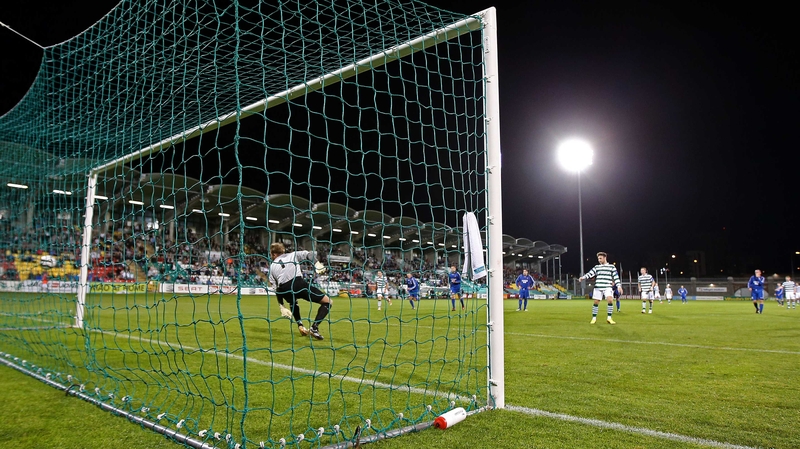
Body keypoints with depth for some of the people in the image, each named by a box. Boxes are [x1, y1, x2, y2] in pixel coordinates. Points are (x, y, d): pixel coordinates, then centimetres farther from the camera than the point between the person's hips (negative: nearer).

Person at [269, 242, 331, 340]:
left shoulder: (272, 266, 28)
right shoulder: (293, 255, 26)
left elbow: (276, 289, 24)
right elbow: (310, 254, 7)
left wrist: (281, 307, 29)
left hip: (284, 289, 4)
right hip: (298, 283, -4)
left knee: (293, 303, 43)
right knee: (327, 302, 7)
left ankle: (300, 326, 29)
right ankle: (314, 328, -5)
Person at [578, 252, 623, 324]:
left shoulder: (612, 267, 7)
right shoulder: (597, 267, 14)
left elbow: (616, 277, 3)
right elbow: (590, 273, 4)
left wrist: (619, 286, -6)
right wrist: (583, 277, -12)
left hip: (608, 287, -2)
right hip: (598, 287, 3)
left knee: (610, 300, -21)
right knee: (596, 302, 3)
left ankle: (609, 318, -7)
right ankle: (594, 318, 15)